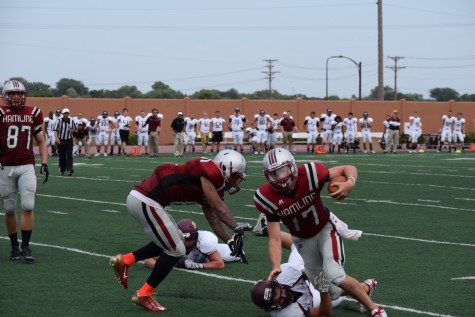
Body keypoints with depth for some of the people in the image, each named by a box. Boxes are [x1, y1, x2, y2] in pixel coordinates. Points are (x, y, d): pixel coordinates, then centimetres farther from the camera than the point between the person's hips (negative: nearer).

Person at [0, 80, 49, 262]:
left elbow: (41, 141, 14)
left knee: (28, 207, -10)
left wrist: (44, 163, 5)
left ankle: (26, 247, -3)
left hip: (27, 167, 1)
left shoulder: (32, 114, 7)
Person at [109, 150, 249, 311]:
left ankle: (124, 261, 22)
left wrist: (230, 240, 11)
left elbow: (213, 218, 19)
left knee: (169, 242, 21)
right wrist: (237, 229, -19)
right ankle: (143, 295, 8)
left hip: (141, 198, 10)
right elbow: (218, 207, -17)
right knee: (175, 250, -1)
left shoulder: (210, 183, 18)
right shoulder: (209, 172, -11)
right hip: (144, 202, -10)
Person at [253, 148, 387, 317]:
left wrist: (350, 183, -43)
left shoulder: (309, 174, -30)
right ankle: (364, 289, 34)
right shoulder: (268, 198, -26)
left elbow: (348, 169, -19)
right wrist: (276, 267, -40)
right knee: (331, 293, 5)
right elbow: (275, 239, -23)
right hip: (303, 240, 2)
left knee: (334, 275, -25)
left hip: (325, 230, -2)